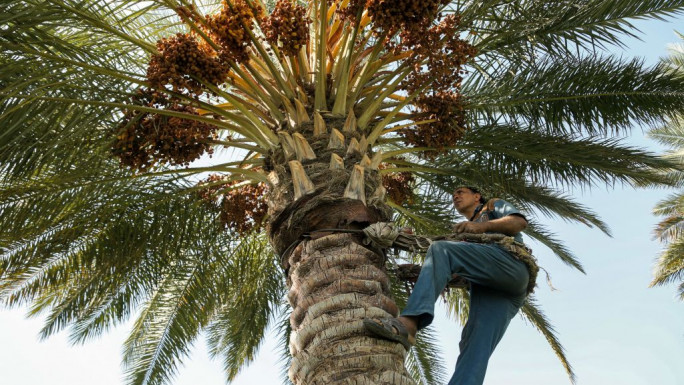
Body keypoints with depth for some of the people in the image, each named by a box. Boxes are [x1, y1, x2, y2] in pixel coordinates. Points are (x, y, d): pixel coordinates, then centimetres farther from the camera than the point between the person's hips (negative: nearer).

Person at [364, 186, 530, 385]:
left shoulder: (493, 205, 30)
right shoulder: (468, 240, 44)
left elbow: (521, 222, 8)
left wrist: (482, 226, -7)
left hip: (510, 266, -6)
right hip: (489, 288, 6)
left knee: (441, 249, -23)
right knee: (475, 349, -17)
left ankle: (408, 323, -44)